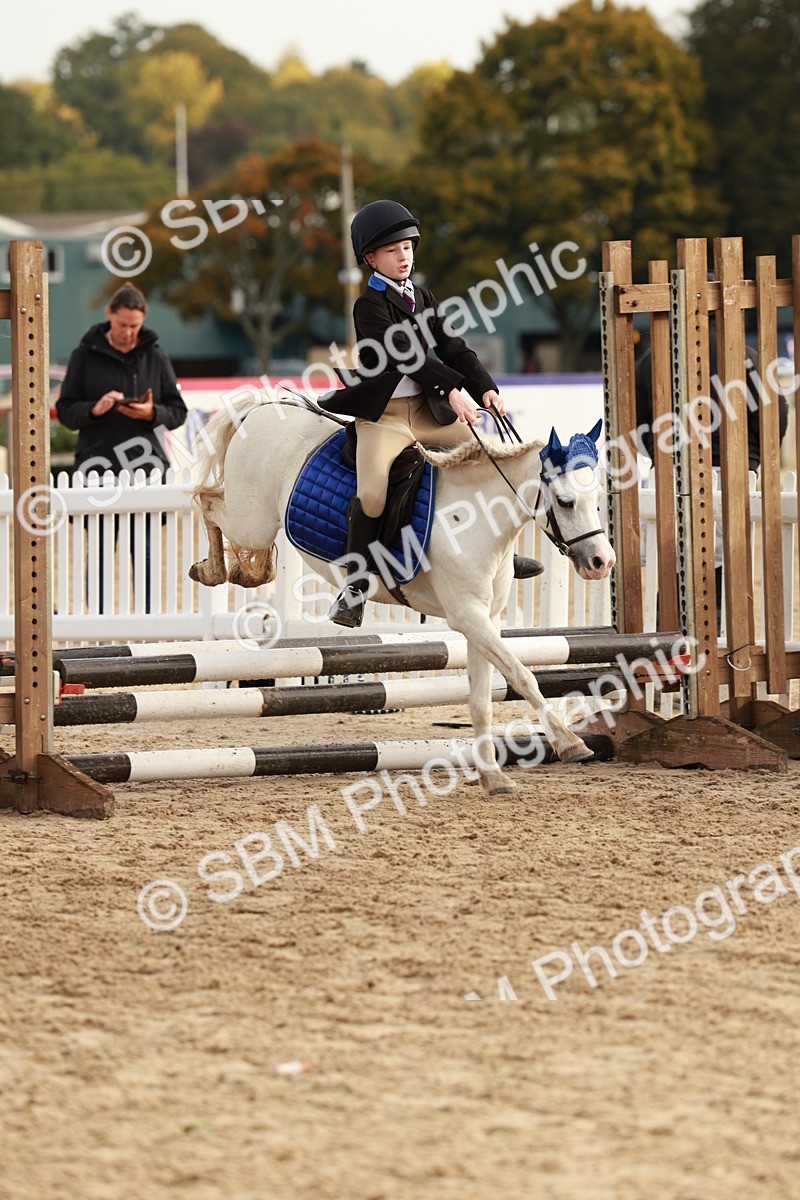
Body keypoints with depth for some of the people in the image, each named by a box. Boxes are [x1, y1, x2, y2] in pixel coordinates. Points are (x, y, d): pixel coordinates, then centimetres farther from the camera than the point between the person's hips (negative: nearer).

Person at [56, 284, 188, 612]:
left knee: (145, 553, 3)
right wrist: (94, 410, -17)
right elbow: (65, 411, 3)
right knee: (100, 551, 1)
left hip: (145, 469, 1)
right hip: (98, 468, -1)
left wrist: (153, 413, -12)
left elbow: (178, 412, 9)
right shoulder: (86, 355, 3)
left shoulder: (155, 356, 7)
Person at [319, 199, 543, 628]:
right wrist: (452, 390, -28)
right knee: (373, 492, -25)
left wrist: (485, 388, -8)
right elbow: (405, 354, -21)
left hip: (428, 412, 7)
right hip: (383, 414, -7)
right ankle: (356, 585, -11)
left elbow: (452, 348, 7)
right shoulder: (370, 304, -10)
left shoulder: (423, 299, 13)